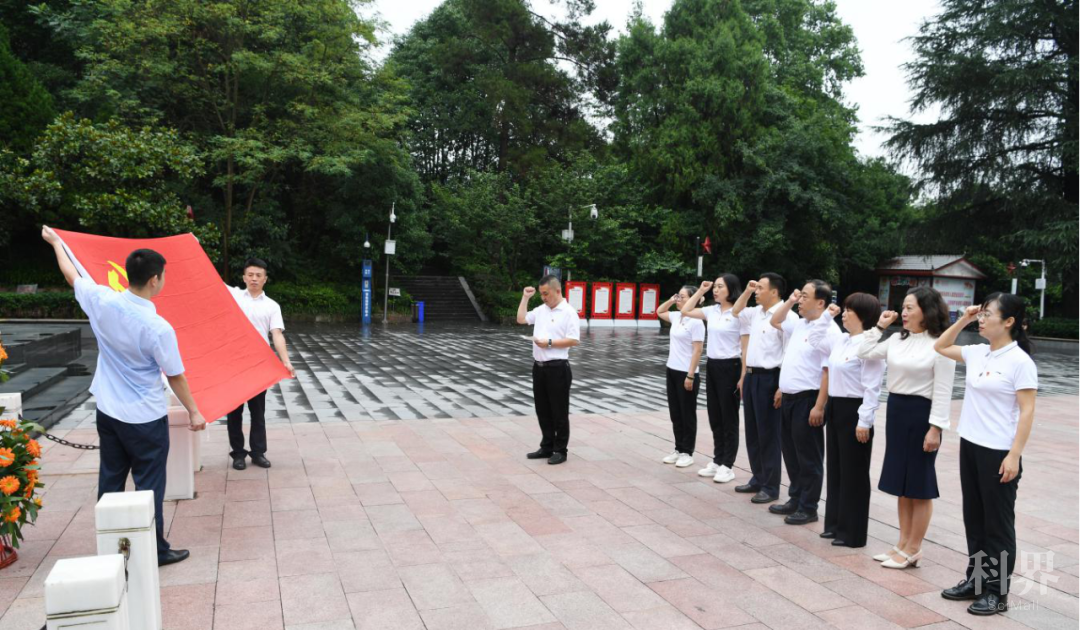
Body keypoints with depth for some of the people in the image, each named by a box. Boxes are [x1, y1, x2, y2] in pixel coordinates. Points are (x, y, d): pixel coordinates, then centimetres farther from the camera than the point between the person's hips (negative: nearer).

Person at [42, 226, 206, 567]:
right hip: (145, 418, -6)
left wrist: (55, 241, 29)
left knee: (110, 481, 17)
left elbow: (71, 275, 11)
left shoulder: (101, 301, -10)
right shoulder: (158, 328, -23)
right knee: (149, 485, 5)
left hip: (107, 411, 6)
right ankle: (154, 550, 15)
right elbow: (176, 377, -13)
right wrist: (194, 412, 1)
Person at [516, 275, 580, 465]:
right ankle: (547, 447, 24)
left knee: (559, 412, 2)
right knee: (543, 410, 13)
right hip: (539, 367, 8)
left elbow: (573, 340, -17)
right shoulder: (541, 309, 12)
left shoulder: (568, 312, -11)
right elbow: (521, 319, 19)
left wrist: (549, 343, -17)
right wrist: (525, 298, 14)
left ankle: (560, 450, 12)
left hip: (557, 368, -7)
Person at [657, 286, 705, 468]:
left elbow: (697, 351, -17)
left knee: (687, 414, 4)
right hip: (672, 371, 8)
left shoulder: (696, 322, -15)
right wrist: (671, 301, 8)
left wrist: (690, 375, -19)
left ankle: (687, 452, 14)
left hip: (686, 373, -8)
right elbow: (659, 312, 26)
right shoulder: (676, 317, 7)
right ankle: (678, 449, 24)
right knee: (675, 413, 13)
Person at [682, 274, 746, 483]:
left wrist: (743, 377, -15)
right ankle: (717, 461, 24)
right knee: (714, 416, 13)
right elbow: (686, 311, 16)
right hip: (712, 366, 7)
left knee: (729, 418, 3)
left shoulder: (739, 314, -12)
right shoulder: (712, 311, 7)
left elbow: (746, 348, -12)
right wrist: (700, 290, 9)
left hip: (730, 367, -7)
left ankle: (728, 465, 12)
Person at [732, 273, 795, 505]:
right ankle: (757, 479, 28)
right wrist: (746, 292, 14)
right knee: (752, 432, 15)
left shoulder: (786, 316, -15)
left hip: (769, 378, -8)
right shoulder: (755, 313, 10)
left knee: (768, 435, 0)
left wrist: (782, 387, -23)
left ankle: (771, 487, 11)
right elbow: (735, 312, 30)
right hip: (751, 376, 9)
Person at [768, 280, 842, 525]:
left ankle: (808, 508, 12)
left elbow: (828, 372, -21)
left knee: (808, 457, 2)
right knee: (791, 453, 16)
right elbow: (775, 321, 29)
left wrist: (819, 406, -23)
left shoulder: (828, 330, -16)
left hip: (808, 400, -9)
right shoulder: (799, 324, 11)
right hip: (789, 398, 9)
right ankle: (795, 499, 28)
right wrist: (789, 302, 14)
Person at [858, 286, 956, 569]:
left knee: (919, 485, 3)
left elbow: (942, 391, -15)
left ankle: (913, 550, 13)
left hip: (921, 414, -7)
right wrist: (879, 327, 8)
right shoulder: (898, 340, 8)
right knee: (901, 483, 14)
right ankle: (903, 544, 24)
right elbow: (865, 353, 11)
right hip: (895, 410, 8)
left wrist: (935, 427, -18)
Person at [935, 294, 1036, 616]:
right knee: (973, 517, 15)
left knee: (998, 522, 4)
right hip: (970, 446, 7)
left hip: (998, 453, -7)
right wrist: (963, 320, 9)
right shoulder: (977, 353, 5)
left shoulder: (1020, 361, -13)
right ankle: (975, 579, 27)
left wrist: (1014, 455, -18)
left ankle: (997, 591, 16)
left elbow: (1027, 411, -14)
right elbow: (940, 347, 21)